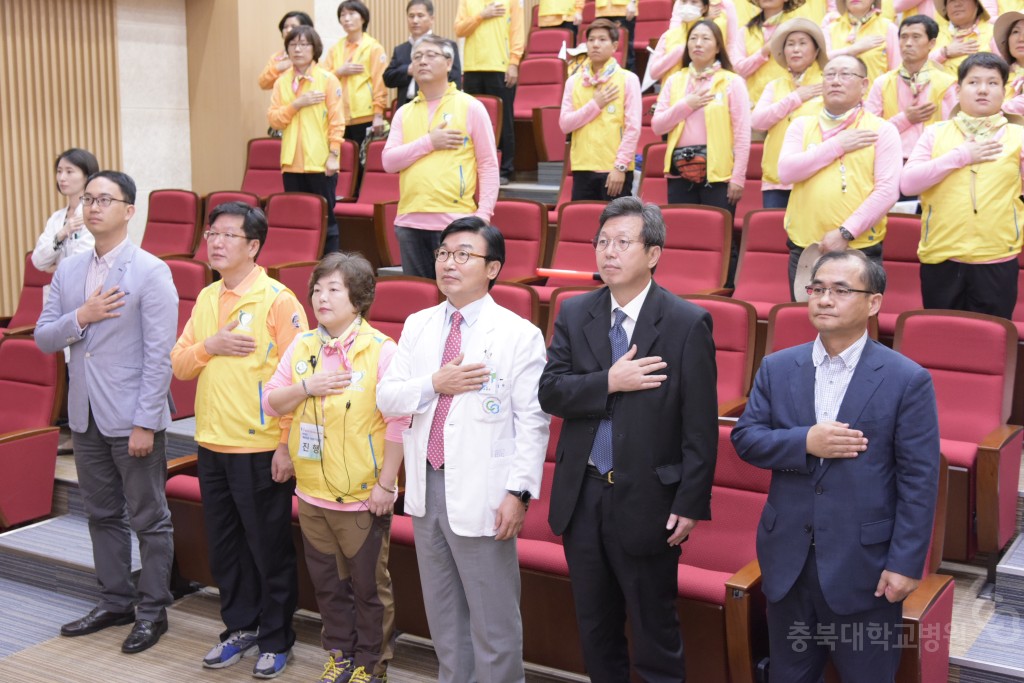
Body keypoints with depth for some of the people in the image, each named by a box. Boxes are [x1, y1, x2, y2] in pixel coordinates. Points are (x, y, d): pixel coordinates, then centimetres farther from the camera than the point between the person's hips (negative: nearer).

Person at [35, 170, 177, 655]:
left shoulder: (150, 271, -10)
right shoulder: (68, 270, 9)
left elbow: (159, 355, -14)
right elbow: (43, 339, 7)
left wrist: (145, 423, -18)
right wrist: (81, 317, -12)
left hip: (132, 419, -6)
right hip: (86, 416, 6)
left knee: (148, 519, 5)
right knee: (103, 515, 16)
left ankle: (153, 611, 17)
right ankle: (116, 601, 30)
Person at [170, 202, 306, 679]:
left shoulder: (278, 300, -12)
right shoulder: (207, 298, 10)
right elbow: (180, 365, 9)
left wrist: (288, 444, -18)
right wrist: (210, 345, -11)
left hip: (260, 448, -7)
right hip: (212, 445, 7)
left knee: (270, 548, 6)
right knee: (224, 545, 16)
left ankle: (276, 639, 21)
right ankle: (240, 627, 33)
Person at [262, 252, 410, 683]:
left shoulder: (380, 351, -13)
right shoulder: (302, 347, 5)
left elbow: (398, 423, -13)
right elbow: (271, 403, 6)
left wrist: (385, 484, -13)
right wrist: (308, 386, -12)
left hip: (363, 497, -5)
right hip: (312, 491, 5)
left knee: (369, 585, 8)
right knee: (327, 582, 18)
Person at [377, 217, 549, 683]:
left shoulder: (519, 334, -8)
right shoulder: (417, 326, 8)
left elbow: (532, 421, -11)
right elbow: (386, 398, 4)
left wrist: (519, 491, -17)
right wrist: (435, 384, -13)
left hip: (481, 495, -5)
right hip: (427, 487, 6)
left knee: (493, 619, 3)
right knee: (442, 613, 19)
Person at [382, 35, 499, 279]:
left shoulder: (470, 107, 2)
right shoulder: (404, 113, 13)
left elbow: (488, 165, -2)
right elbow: (389, 161, 3)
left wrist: (484, 214, -11)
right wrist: (428, 142, -9)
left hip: (455, 221, -4)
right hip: (410, 222, 4)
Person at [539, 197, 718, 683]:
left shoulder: (687, 323, -9)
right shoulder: (574, 314, 4)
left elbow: (700, 428, -9)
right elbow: (550, 391, -5)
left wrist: (691, 505, -12)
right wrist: (610, 382, -19)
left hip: (646, 501, -4)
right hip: (582, 497, 5)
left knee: (655, 632, 7)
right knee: (595, 628, 18)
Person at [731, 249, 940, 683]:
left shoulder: (907, 380, -9)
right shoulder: (777, 368, 3)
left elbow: (918, 481, -10)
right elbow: (744, 438, 0)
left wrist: (906, 563, -13)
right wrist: (804, 443, -17)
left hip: (864, 563, -3)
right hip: (788, 558, 4)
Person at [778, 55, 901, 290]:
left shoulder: (881, 129, 3)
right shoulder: (802, 125, 11)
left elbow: (888, 190, -7)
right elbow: (786, 171, -5)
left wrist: (845, 233, -15)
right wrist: (837, 146, -8)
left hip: (860, 250, -2)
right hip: (804, 249, 2)